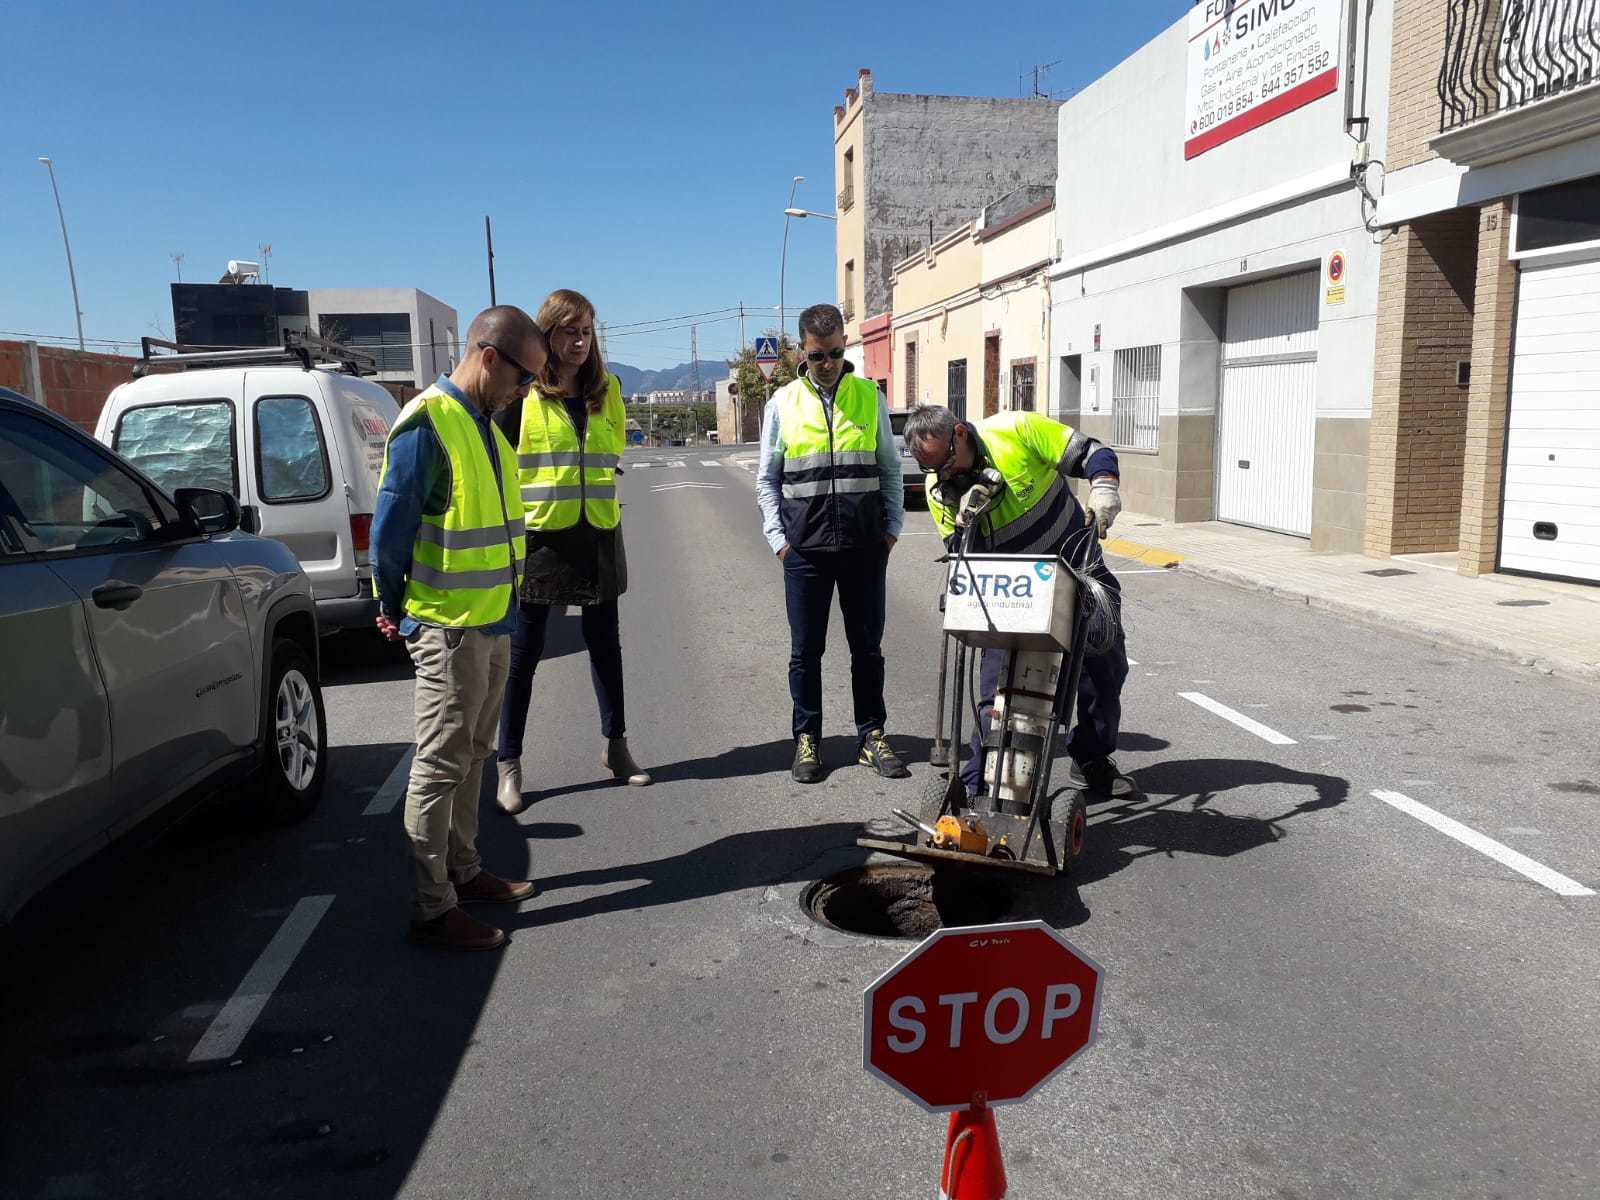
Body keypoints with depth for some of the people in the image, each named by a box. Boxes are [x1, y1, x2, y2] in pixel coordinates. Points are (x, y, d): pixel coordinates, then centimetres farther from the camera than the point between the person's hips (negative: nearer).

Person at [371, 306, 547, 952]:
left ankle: (463, 871, 31)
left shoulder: (487, 426, 11)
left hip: (492, 623, 9)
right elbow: (390, 529, -17)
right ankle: (433, 907, 9)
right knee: (441, 765, -1)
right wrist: (396, 610, -6)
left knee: (472, 756, 18)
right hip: (448, 628, -9)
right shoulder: (427, 426, -17)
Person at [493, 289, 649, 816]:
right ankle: (509, 763, 13)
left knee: (605, 642, 14)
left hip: (597, 534, 4)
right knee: (524, 652, 3)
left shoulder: (608, 389, 6)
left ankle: (615, 745, 28)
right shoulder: (522, 393, -7)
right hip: (538, 534, -4)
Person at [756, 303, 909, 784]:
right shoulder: (784, 403, 4)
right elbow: (767, 479, 8)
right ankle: (807, 739, 19)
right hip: (805, 547, 0)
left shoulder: (870, 397, 6)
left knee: (868, 646, 8)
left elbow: (891, 470, 11)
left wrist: (892, 528, 3)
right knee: (806, 649, 7)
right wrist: (778, 537, 0)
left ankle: (871, 736, 19)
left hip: (865, 546, 1)